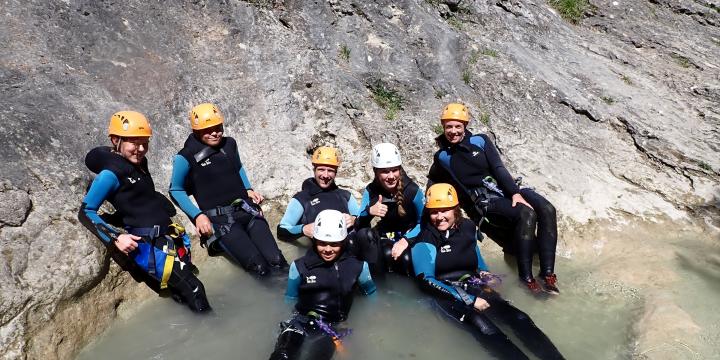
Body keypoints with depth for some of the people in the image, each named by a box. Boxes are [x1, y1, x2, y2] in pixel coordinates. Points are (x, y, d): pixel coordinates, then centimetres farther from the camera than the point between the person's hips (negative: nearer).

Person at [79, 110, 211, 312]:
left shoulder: (139, 163, 12)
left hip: (169, 236, 8)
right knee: (193, 290, -12)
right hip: (149, 245, -8)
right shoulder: (111, 173, -11)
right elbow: (86, 212, -8)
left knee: (183, 294, 10)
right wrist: (115, 239, -18)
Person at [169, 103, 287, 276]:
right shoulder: (186, 157, -6)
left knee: (276, 260, -10)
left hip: (247, 209, 5)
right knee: (260, 267, -19)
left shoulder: (230, 144, 10)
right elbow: (176, 190, 5)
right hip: (220, 219, -5)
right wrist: (197, 215, -7)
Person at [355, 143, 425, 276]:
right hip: (386, 238, 3)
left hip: (410, 237, -3)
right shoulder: (371, 191, -7)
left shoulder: (412, 190, -16)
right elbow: (359, 225, -11)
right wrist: (369, 211, -32)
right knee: (363, 234, -28)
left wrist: (406, 240, -27)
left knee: (405, 258, -36)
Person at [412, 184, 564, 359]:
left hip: (475, 289, 5)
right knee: (486, 329, -33)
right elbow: (426, 280, -14)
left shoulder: (467, 227, 9)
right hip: (447, 296, -5)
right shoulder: (425, 241, -7)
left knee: (519, 319, -20)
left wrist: (486, 276, 9)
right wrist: (469, 300, -16)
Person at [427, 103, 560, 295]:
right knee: (526, 214, -32)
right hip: (487, 201, -4)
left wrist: (515, 192, -14)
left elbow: (499, 169, 1)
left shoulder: (480, 140, 10)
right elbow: (433, 184, 22)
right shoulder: (442, 157, 8)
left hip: (510, 190, 4)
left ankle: (548, 273, -22)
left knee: (547, 210, -24)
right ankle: (526, 276, -24)